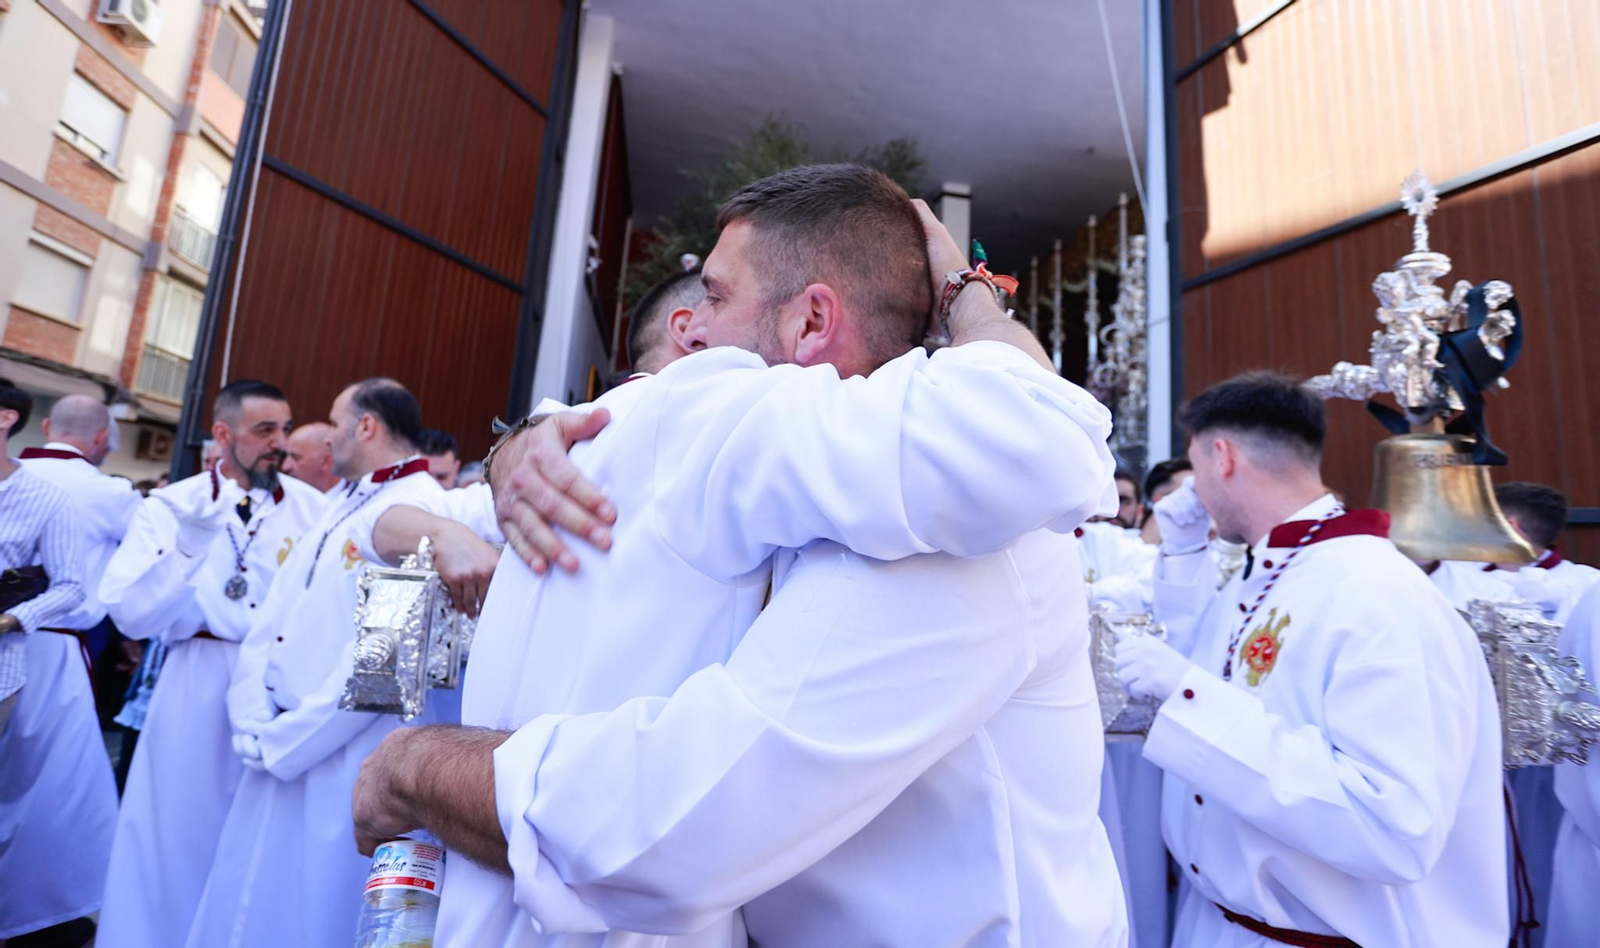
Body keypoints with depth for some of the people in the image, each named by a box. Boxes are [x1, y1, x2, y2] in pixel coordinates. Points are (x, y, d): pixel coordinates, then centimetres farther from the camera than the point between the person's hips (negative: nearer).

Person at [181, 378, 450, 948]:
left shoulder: (417, 511, -17)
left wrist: (284, 742, -14)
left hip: (345, 758, -8)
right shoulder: (339, 506, 13)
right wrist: (255, 724, -2)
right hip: (279, 749, 8)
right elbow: (271, 617, 10)